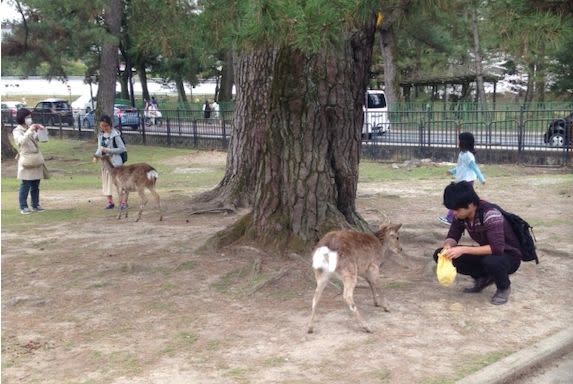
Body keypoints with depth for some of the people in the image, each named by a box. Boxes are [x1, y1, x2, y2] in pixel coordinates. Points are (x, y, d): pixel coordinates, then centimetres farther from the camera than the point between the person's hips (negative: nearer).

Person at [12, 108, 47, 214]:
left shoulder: (31, 129, 14)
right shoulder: (17, 131, -4)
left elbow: (39, 139, 11)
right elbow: (22, 141, -22)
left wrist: (39, 130, -5)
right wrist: (29, 130, -26)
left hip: (36, 161, 6)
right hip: (26, 161, -6)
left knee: (35, 185, 10)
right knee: (25, 185, -7)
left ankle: (35, 205, 17)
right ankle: (23, 207, -4)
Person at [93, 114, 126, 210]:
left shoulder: (115, 135, -12)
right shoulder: (100, 135, 8)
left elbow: (122, 148, -12)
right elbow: (99, 148, 15)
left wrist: (108, 150, -19)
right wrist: (96, 155, -5)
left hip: (115, 162, -7)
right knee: (106, 182, 11)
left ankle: (123, 202, 0)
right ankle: (110, 202, 21)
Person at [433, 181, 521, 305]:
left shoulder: (490, 215, -31)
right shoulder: (461, 215, -11)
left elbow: (497, 248, -39)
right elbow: (452, 237, -2)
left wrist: (463, 250, -42)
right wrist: (447, 247, -27)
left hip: (508, 256, -6)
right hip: (486, 254, 7)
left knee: (491, 261, -43)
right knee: (440, 255, -9)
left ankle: (504, 287, -7)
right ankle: (483, 278, 7)